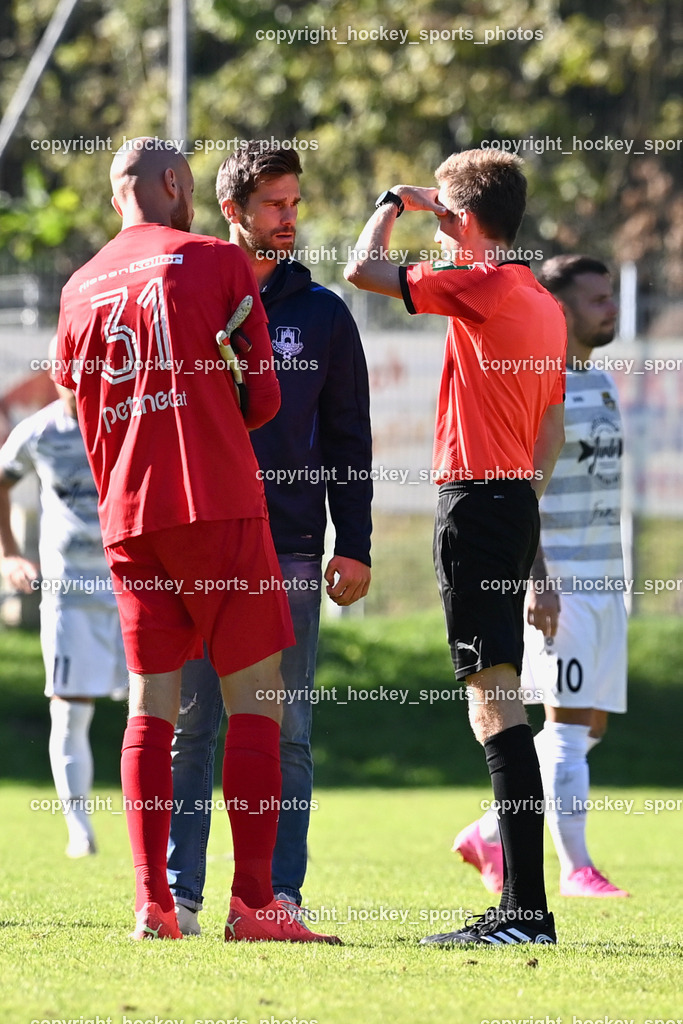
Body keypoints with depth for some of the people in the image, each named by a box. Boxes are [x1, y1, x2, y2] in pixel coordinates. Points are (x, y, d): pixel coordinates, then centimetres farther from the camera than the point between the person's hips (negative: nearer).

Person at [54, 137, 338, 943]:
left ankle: (152, 902, -2)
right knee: (254, 699, -2)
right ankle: (253, 901, -9)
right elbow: (261, 396, 0)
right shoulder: (217, 263, -1)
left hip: (126, 515, 5)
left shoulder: (81, 289, 13)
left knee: (152, 704, 6)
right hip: (218, 505, -5)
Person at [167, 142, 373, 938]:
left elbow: (347, 438, 10)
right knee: (188, 724, -1)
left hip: (291, 550, 1)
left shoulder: (322, 315, 10)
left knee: (286, 729, -1)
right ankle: (177, 894, 2)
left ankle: (279, 893, 2)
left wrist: (353, 547, 2)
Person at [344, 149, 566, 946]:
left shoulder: (483, 286, -11)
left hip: (475, 499, -9)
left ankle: (526, 909, -17)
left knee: (493, 696, -12)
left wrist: (394, 203, 6)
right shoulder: (544, 305, 15)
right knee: (496, 700, 11)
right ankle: (520, 907, 12)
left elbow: (363, 270, -11)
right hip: (516, 500, 9)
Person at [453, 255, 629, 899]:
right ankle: (576, 870, -6)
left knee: (588, 727, 8)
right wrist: (536, 579, -23)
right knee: (569, 725, -9)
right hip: (554, 582, -9)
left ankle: (490, 835, 18)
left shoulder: (600, 386, 18)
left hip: (602, 582, 9)